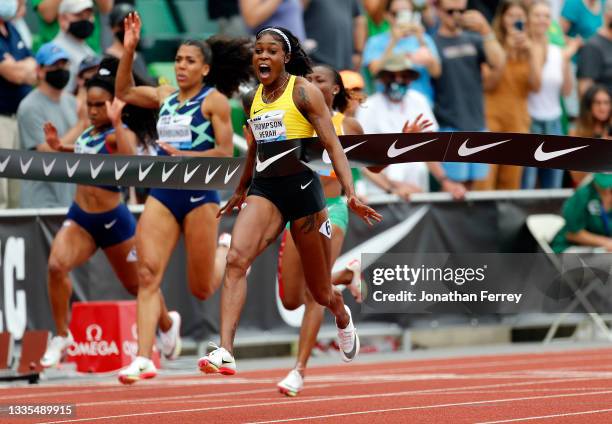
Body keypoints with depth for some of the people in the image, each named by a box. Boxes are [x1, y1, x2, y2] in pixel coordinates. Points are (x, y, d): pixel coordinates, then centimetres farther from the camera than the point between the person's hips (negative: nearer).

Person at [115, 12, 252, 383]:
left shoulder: (214, 101, -5)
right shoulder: (165, 96, 11)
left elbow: (225, 152, -9)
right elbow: (124, 92, 16)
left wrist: (185, 156, -20)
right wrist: (129, 49, 5)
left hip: (199, 194, -4)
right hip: (162, 193, 5)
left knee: (201, 290, 5)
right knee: (148, 273, -13)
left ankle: (226, 251, 39)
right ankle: (144, 359, -17)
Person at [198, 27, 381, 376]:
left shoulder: (303, 91, -5)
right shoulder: (254, 98, 11)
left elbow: (332, 143, -9)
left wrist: (350, 193, -20)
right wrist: (240, 192, 38)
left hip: (301, 185, -4)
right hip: (264, 188, 4)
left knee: (321, 292, 9)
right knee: (236, 259, -24)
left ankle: (343, 318, 48)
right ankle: (225, 353, -32)